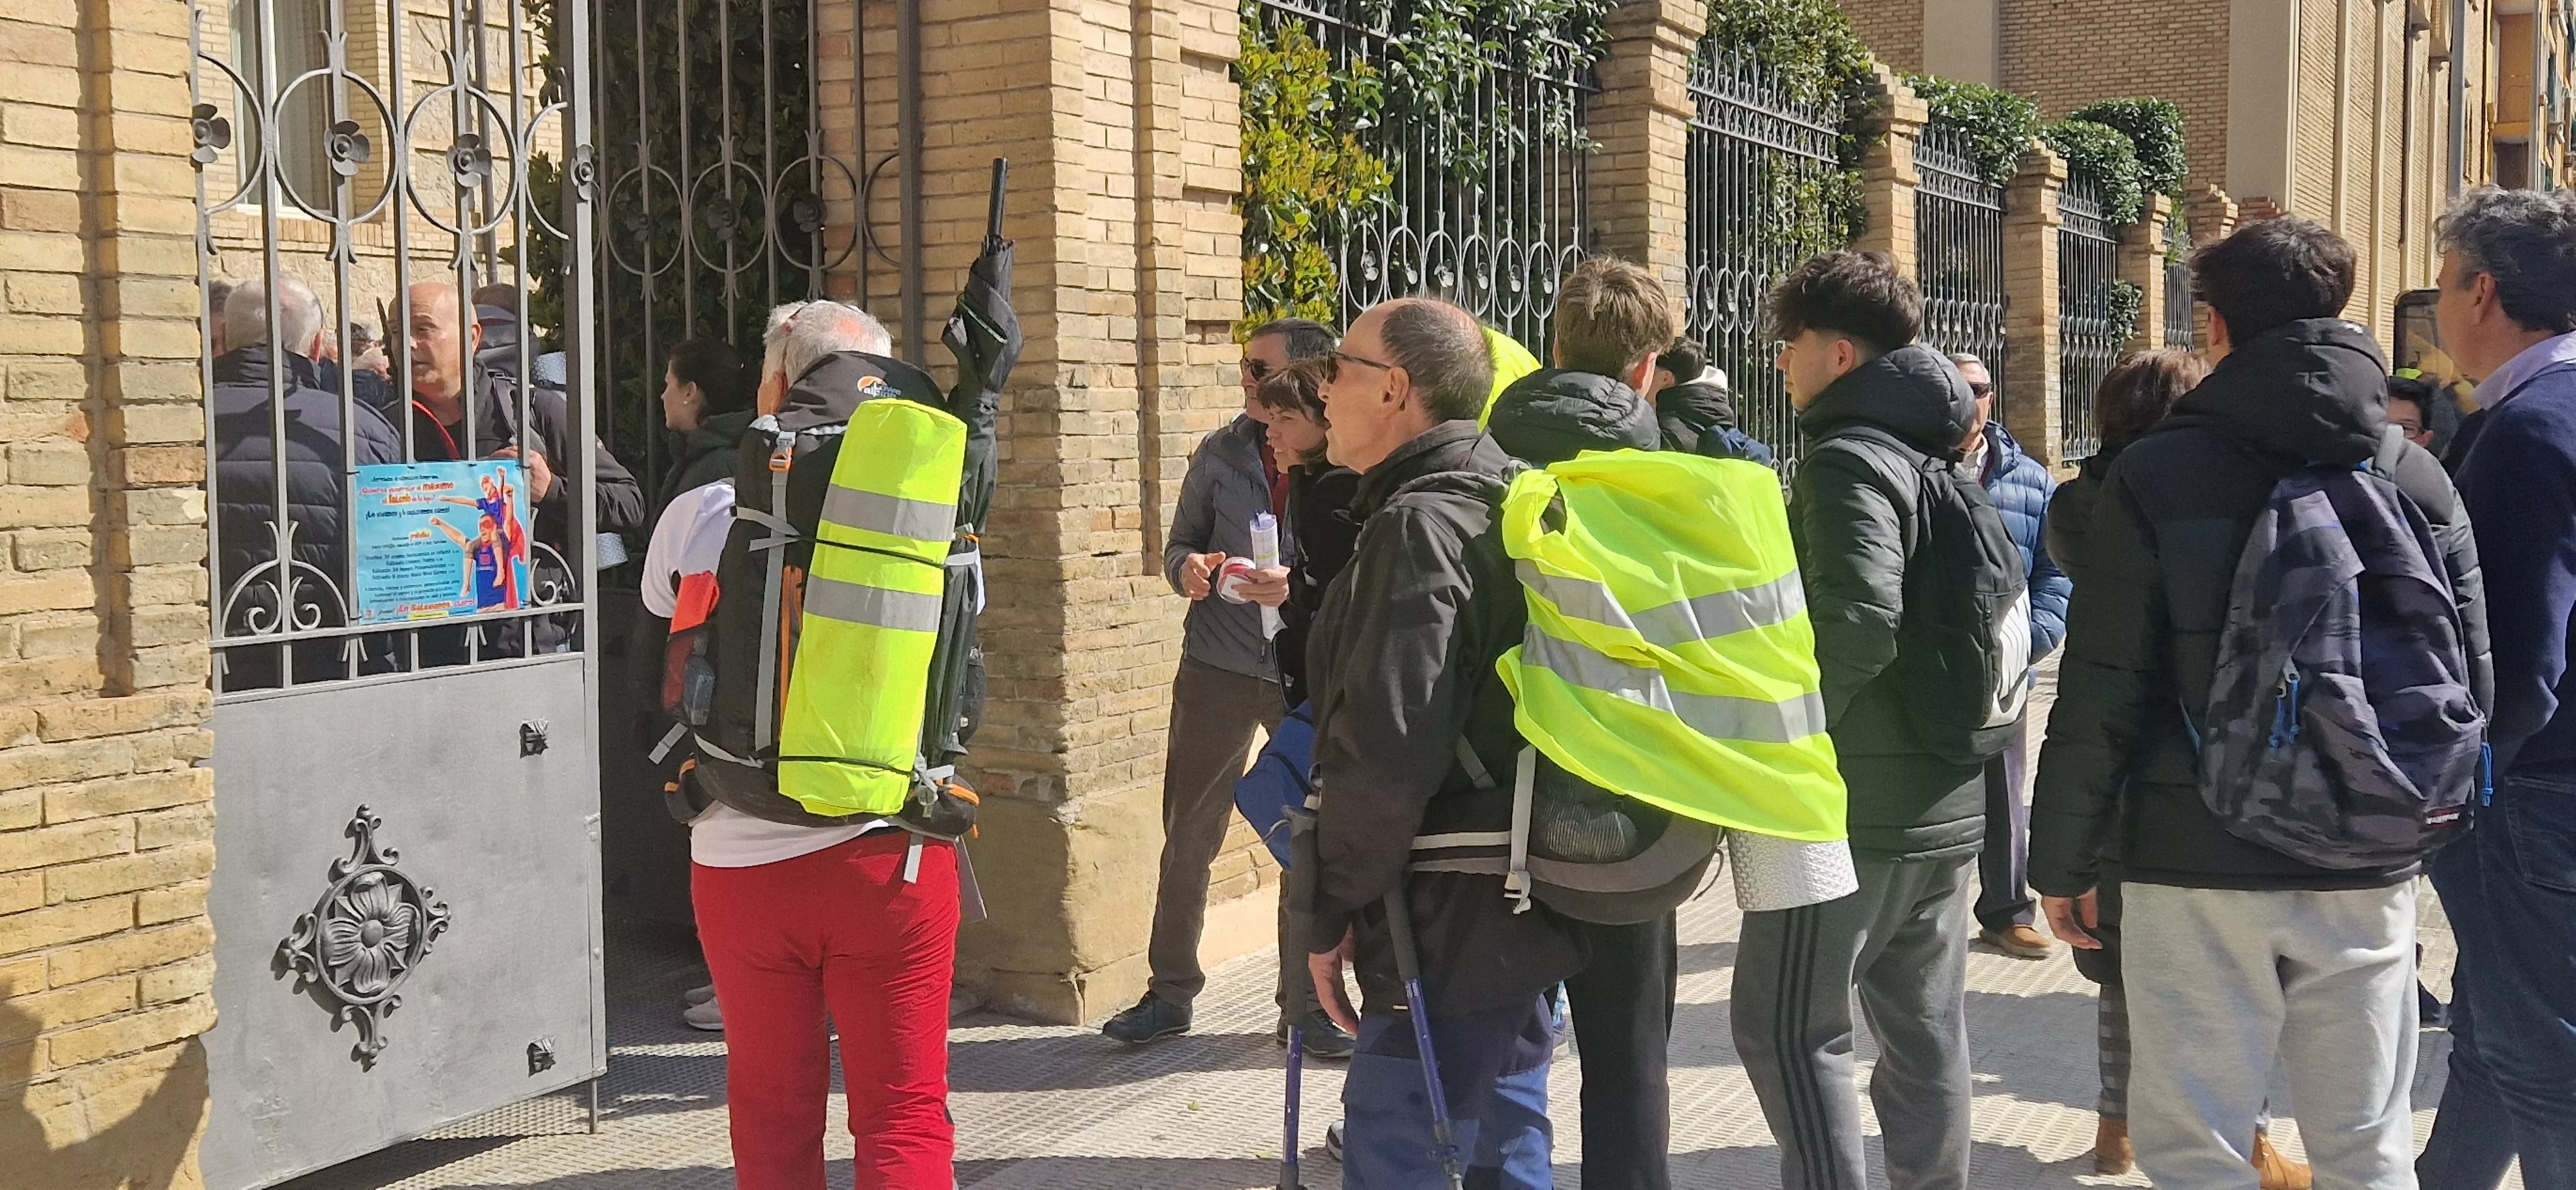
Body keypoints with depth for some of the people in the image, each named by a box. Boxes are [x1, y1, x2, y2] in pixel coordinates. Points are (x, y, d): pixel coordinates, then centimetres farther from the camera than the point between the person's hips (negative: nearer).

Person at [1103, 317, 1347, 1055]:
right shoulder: (1220, 453, 4)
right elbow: (1180, 545, 11)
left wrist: (1299, 587, -23)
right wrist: (1188, 569, -11)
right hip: (1219, 667, 2)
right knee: (1188, 838, 7)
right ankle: (1171, 993, 21)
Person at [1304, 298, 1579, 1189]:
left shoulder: (1417, 528, -18)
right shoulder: (1506, 503, 12)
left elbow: (1383, 754, -25)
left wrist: (1335, 913, -13)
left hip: (1447, 935, -10)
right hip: (1529, 911, 10)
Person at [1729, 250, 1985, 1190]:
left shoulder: (1847, 460, -15)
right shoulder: (1938, 456, 14)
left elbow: (1857, 622, -26)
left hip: (1855, 803, -9)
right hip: (1946, 797, 9)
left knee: (1788, 1025, -2)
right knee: (1924, 1027, 14)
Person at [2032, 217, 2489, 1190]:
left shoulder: (2155, 476, -7)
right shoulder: (2419, 478, 3)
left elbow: (2100, 697, -9)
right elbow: (2472, 678, 6)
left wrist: (2063, 858, 0)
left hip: (2197, 860, -3)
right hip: (2369, 872, 4)